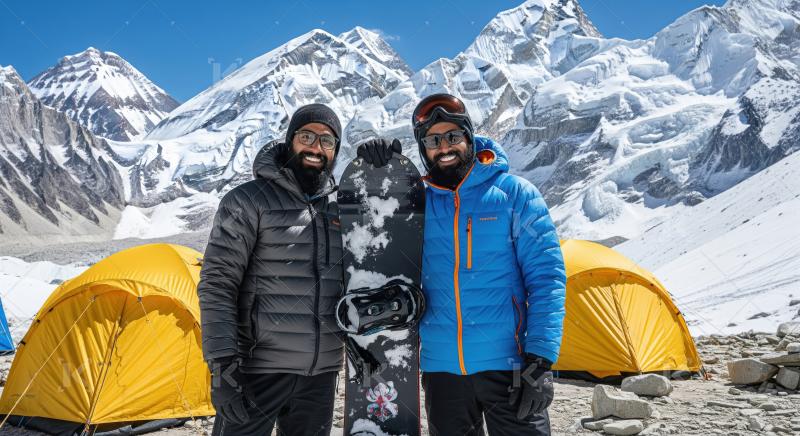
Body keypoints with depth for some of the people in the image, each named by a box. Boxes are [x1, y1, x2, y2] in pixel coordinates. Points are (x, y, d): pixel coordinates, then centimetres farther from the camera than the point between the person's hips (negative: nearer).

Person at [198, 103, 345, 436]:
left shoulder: (340, 207, 7)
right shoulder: (248, 200, -7)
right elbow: (216, 286, -12)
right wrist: (222, 365, -17)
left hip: (322, 372, 5)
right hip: (260, 368, -5)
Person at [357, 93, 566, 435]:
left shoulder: (514, 193, -3)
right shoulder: (416, 201, 4)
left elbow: (546, 277, -6)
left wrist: (541, 359, -14)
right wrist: (372, 171, -8)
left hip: (507, 363, -2)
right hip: (440, 367, 3)